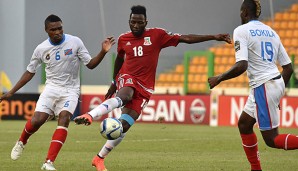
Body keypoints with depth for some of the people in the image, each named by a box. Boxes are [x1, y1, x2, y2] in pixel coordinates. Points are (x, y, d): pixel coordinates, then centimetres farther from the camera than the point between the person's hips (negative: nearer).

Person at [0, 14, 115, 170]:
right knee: (36, 121, -19)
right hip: (51, 88, 1)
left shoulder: (75, 42, -5)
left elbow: (90, 64, -1)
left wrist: (103, 52, -19)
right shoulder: (41, 49, -1)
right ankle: (22, 142, 17)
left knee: (64, 119, -26)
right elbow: (30, 72, 11)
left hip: (70, 90, -1)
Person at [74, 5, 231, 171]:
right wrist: (114, 83, 32)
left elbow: (186, 38, -3)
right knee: (123, 98, -38)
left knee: (124, 125, -4)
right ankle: (89, 116, -54)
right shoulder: (123, 39, 6)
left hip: (144, 88, 1)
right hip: (127, 78, -1)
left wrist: (214, 37, -9)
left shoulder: (157, 35, 0)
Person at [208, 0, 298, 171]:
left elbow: (241, 66, -21)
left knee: (271, 139, -3)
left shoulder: (241, 31, -8)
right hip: (277, 84, 8)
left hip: (263, 87, -8)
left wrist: (219, 79, -9)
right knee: (244, 124, 22)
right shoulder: (271, 32, 14)